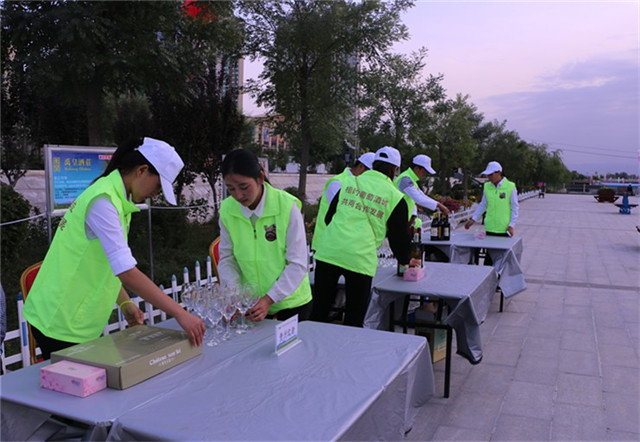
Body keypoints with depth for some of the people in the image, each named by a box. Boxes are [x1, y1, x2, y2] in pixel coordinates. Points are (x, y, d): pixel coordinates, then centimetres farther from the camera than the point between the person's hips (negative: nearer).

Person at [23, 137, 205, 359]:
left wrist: (124, 303, 3)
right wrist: (179, 313, -29)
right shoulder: (103, 201, -22)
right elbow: (127, 272, -29)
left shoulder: (116, 198, 9)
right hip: (62, 324, -9)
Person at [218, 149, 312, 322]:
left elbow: (297, 263, -17)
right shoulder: (227, 210, -9)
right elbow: (226, 258, -1)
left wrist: (269, 299, -24)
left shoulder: (287, 207, -19)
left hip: (290, 303, -3)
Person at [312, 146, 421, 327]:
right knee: (354, 321, 10)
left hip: (328, 252, 3)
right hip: (360, 259, -3)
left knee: (319, 313, 13)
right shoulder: (395, 197, 4)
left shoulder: (349, 182, 13)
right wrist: (406, 260, 29)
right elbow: (399, 235, 10)